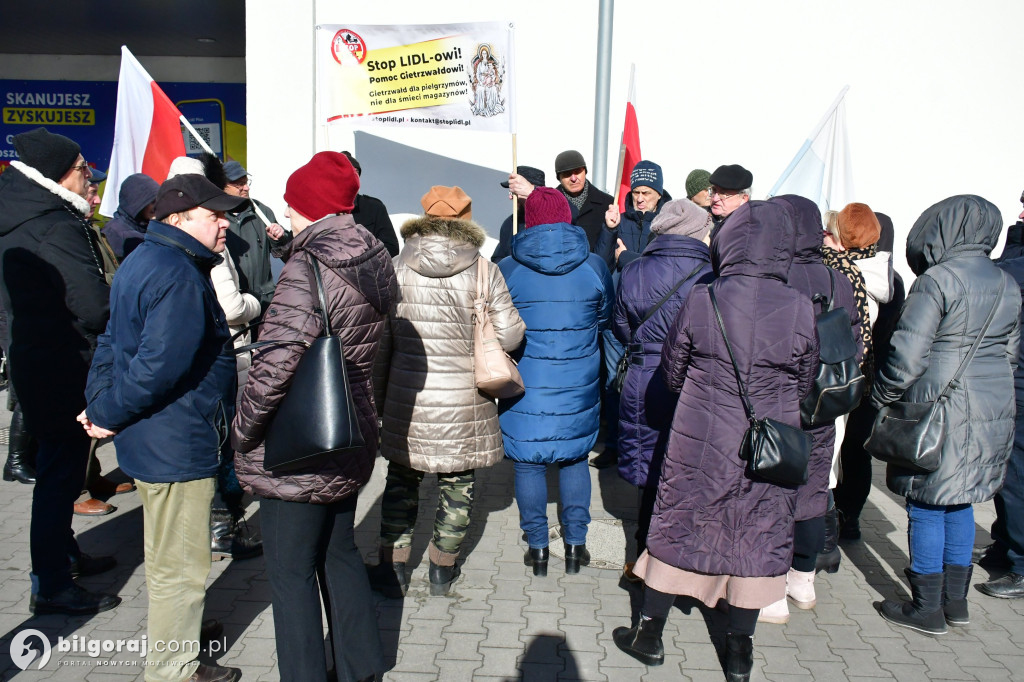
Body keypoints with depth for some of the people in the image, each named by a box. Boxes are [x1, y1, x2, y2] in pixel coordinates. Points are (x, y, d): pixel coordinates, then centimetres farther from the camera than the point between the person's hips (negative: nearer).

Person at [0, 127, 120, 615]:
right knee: (60, 474, 0)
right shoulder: (56, 227, -21)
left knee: (59, 469, 23)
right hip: (65, 373, -10)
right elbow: (95, 307, -27)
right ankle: (50, 586, 12)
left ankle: (64, 552, 40)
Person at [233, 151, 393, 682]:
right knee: (339, 554, 23)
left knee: (291, 575, 7)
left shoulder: (308, 268, -21)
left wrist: (243, 430, -13)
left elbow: (276, 363, -27)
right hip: (350, 442, 9)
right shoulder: (372, 261, 4)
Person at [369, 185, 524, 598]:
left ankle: (393, 570, 25)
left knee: (402, 481, 17)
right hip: (464, 403, -1)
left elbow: (382, 339, 2)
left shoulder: (399, 269, -3)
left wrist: (380, 395, 13)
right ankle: (443, 571, 29)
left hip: (407, 399, 1)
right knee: (457, 485, 15)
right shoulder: (483, 270, -7)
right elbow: (509, 335, -7)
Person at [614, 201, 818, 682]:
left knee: (678, 528, 13)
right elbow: (804, 385, 3)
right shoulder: (801, 309, -9)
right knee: (757, 538, 14)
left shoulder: (700, 301, -12)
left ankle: (649, 634, 26)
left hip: (700, 443, -1)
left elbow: (673, 374, 0)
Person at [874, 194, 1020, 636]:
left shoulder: (937, 281, -14)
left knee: (927, 508, 3)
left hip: (939, 412, -8)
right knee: (960, 504, 18)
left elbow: (907, 354, -17)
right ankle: (956, 600, 28)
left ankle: (927, 609, 13)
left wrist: (881, 399, -4)